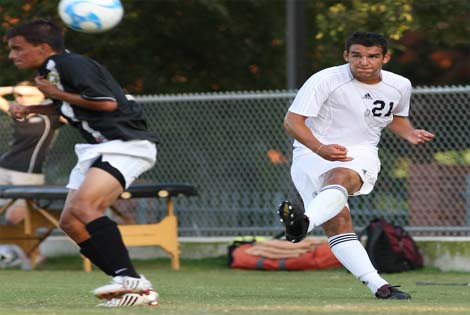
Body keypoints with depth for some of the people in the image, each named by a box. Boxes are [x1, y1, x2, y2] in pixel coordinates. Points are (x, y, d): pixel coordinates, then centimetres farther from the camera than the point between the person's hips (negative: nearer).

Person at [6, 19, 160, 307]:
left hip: (126, 143, -11)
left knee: (84, 205, -29)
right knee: (70, 222, 4)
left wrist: (56, 93, -14)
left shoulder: (73, 65, -15)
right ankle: (133, 289, 1)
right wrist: (29, 109, 18)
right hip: (98, 148, 11)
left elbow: (107, 102, -23)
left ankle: (130, 280, -32)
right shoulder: (51, 70, 15)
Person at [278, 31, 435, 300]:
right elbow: (293, 120, -14)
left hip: (360, 155, 1)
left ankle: (305, 222, -64)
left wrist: (410, 134, 6)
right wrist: (320, 148, -30)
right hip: (312, 153, -1)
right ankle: (377, 285, -26)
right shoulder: (325, 80, -11)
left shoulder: (400, 86, 5)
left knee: (340, 177, -37)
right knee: (337, 221, -21)